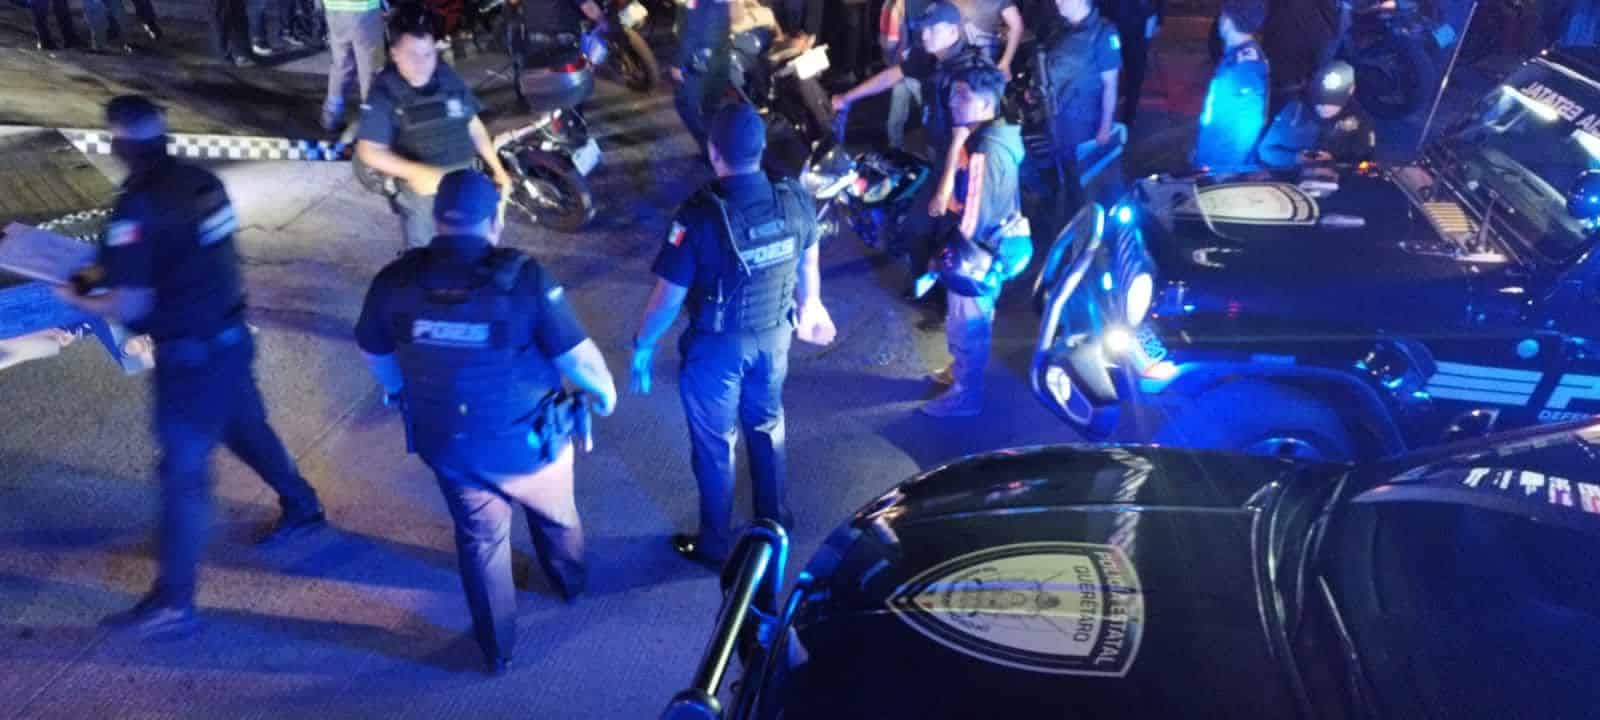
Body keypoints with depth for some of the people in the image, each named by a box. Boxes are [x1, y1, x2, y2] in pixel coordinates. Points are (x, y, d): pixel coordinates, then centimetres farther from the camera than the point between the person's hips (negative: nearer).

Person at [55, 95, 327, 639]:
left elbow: (130, 306, -22)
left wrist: (80, 299, -3)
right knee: (246, 429, 28)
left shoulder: (137, 210, -21)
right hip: (230, 335, 8)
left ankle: (173, 603, 11)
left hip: (190, 355, -8)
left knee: (183, 472, 0)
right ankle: (302, 508, 48)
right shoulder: (202, 182, 1)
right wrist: (111, 270, 16)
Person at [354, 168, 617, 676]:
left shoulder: (395, 280, -13)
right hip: (528, 443, -2)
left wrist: (403, 393, 25)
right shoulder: (525, 278, -24)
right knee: (555, 516, 29)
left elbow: (373, 352, 5)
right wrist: (604, 391, 4)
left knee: (480, 540, 24)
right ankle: (570, 582, 58)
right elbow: (578, 358, -18)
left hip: (448, 445, 2)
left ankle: (497, 649, 39)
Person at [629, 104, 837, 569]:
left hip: (717, 347, -5)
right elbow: (808, 265, 4)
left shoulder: (700, 217, -29)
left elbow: (668, 298, -21)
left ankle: (715, 546, 33)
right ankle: (774, 521, 46)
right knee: (767, 427, 27)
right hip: (774, 337, 5)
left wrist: (642, 346, -5)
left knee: (714, 445, 15)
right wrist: (809, 309, 23)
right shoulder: (795, 199, -13)